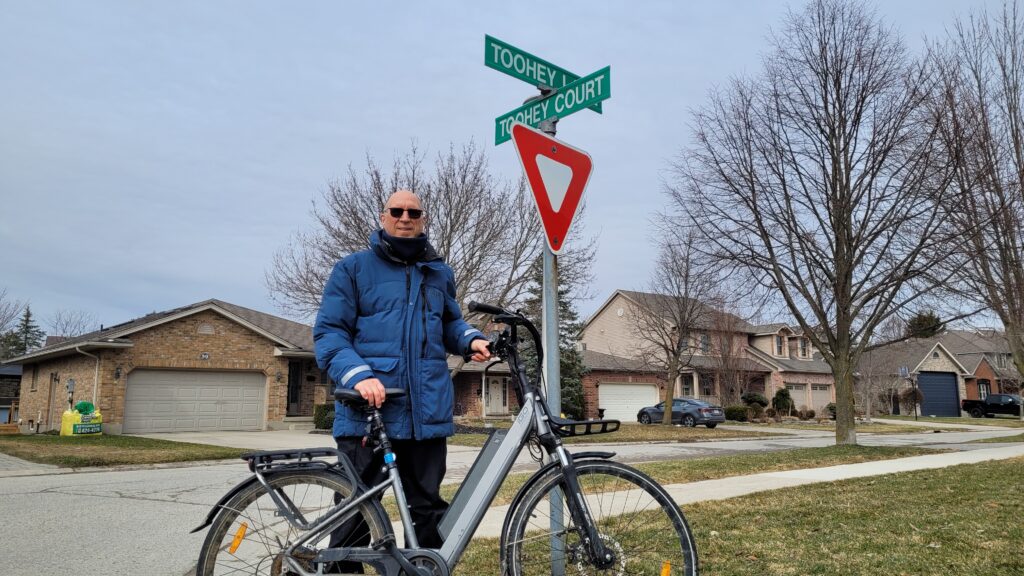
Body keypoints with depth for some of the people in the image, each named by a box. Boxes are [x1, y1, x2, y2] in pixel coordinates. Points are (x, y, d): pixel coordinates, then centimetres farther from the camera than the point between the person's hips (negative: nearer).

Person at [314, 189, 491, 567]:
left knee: (429, 507, 10)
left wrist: (472, 339, 4)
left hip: (427, 410, 4)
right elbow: (329, 331, -2)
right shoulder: (353, 268, 5)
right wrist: (358, 375, -19)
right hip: (367, 408, -3)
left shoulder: (439, 272, 18)